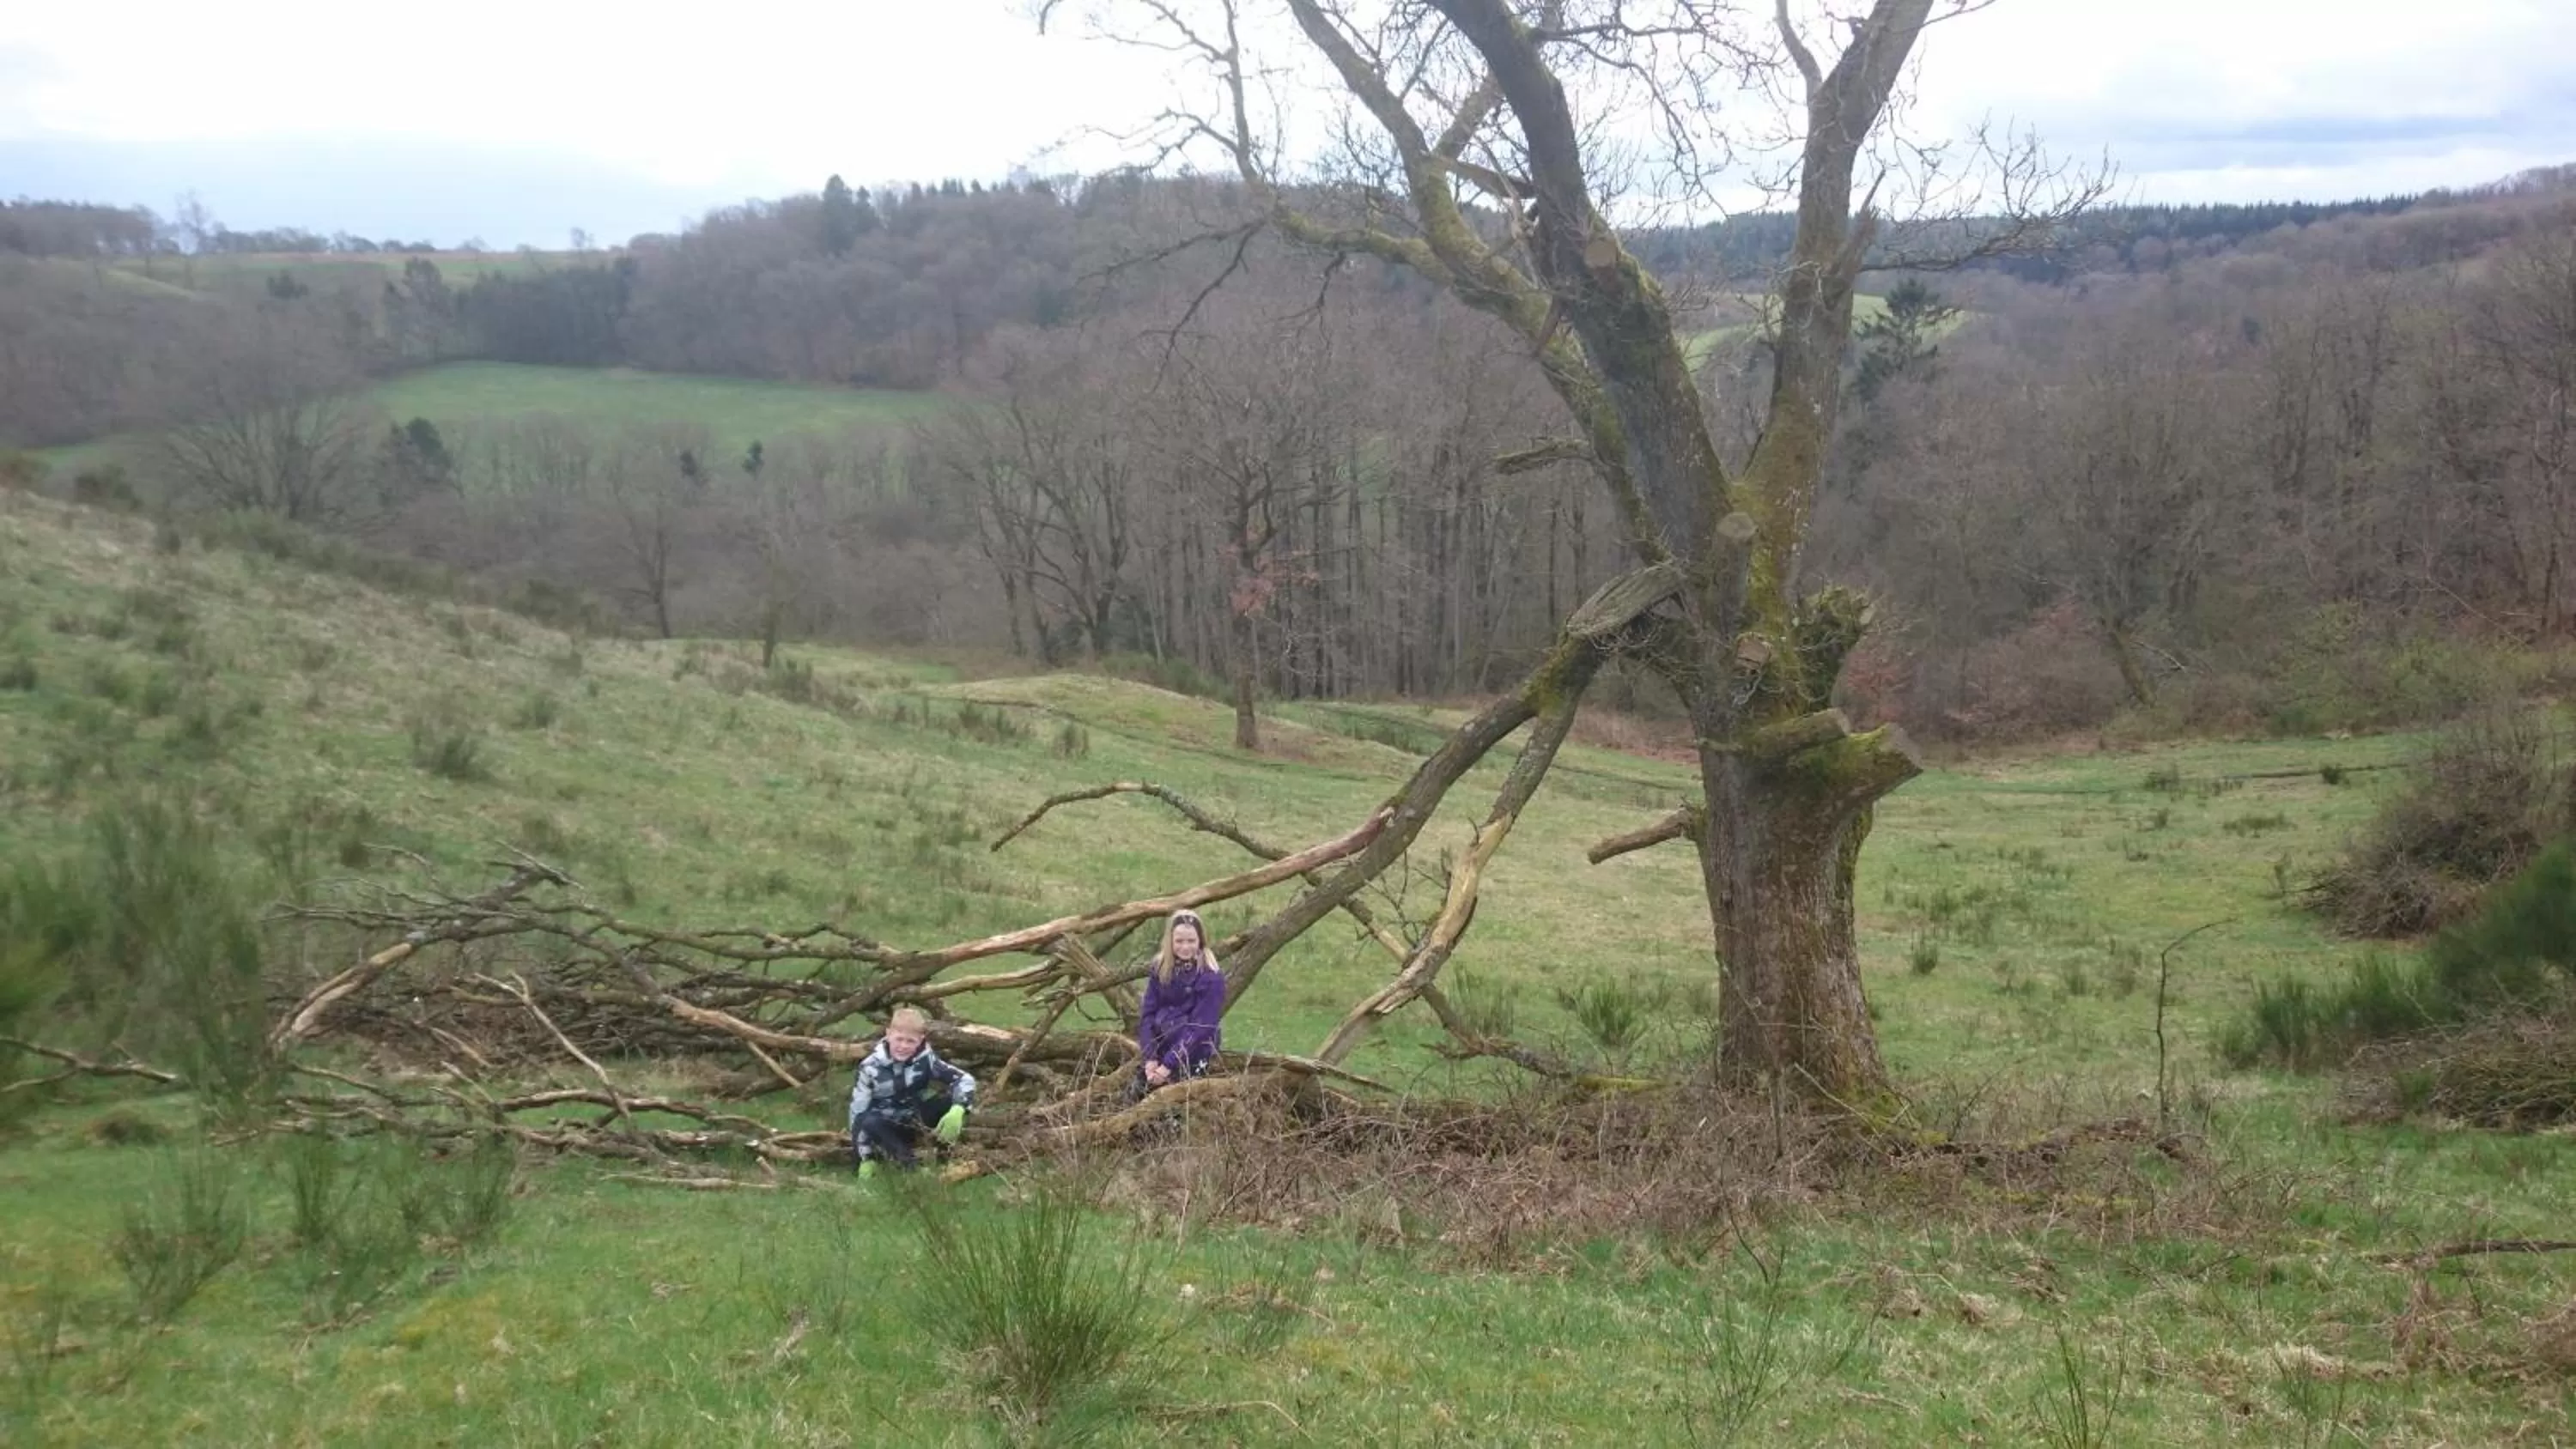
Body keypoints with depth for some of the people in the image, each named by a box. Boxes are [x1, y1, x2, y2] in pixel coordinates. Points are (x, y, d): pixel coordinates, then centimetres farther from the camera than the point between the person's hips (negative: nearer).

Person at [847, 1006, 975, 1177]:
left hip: (917, 1121, 1)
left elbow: (965, 1079, -19)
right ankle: (907, 1162, -21)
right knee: (870, 1122, -36)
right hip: (888, 1126, -1)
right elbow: (857, 1112, -16)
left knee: (951, 1102, -25)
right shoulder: (871, 1068, -19)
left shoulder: (925, 1059, -17)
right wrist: (866, 1158, -19)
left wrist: (957, 1111, -39)